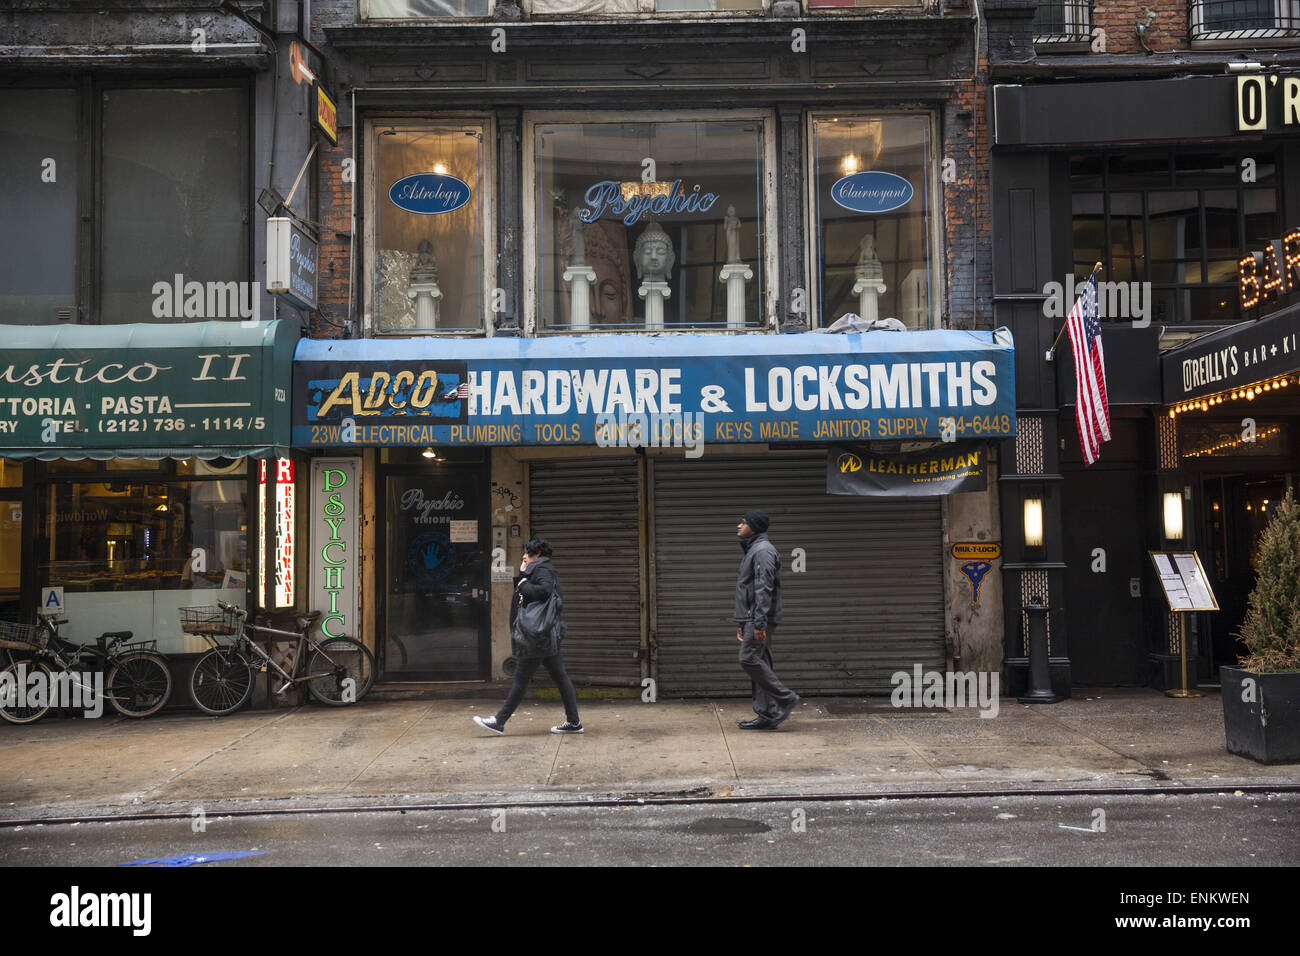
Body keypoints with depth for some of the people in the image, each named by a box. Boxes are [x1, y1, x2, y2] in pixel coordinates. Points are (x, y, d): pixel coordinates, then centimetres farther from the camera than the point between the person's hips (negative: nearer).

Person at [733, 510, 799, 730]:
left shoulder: (763, 551, -12)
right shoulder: (752, 550, 21)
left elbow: (764, 589, -21)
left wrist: (759, 623, -25)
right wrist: (741, 623, 24)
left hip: (761, 618, -10)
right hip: (752, 619, 10)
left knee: (749, 660, -14)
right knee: (759, 663, 8)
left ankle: (785, 698, -6)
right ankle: (766, 716, 9)